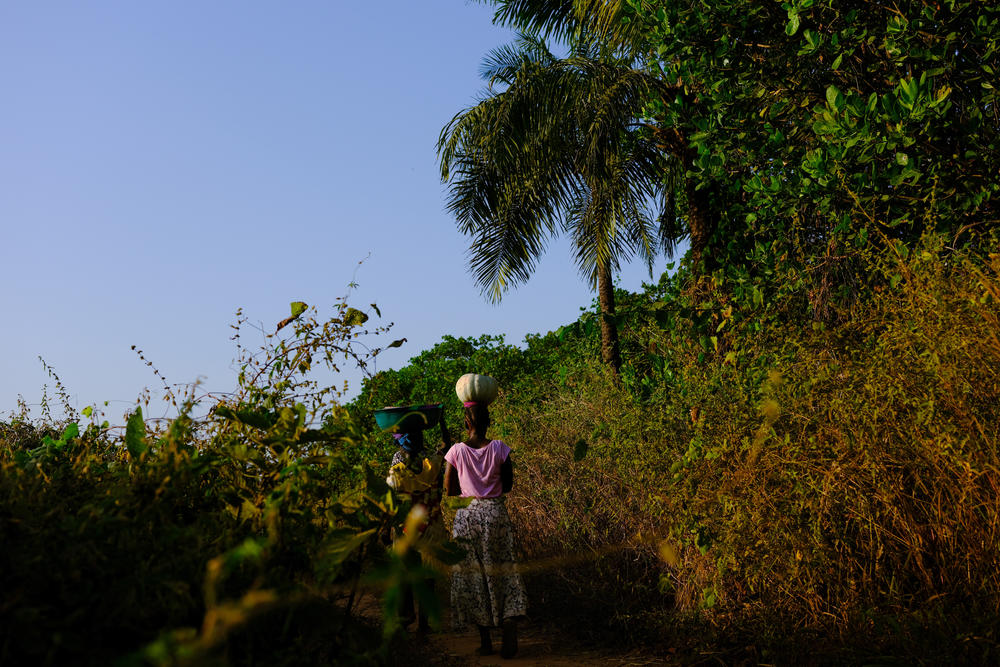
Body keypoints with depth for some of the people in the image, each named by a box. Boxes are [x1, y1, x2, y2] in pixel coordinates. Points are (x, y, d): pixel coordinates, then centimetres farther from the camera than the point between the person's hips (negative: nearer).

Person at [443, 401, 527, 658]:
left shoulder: (457, 451, -6)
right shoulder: (500, 448, -5)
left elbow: (449, 491, 0)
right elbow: (508, 485, 4)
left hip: (467, 515, 0)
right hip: (496, 513, 0)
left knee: (472, 575, 8)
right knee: (503, 572, 6)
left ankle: (485, 641, 12)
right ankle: (510, 633, -7)